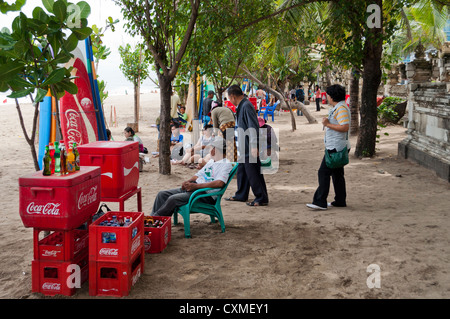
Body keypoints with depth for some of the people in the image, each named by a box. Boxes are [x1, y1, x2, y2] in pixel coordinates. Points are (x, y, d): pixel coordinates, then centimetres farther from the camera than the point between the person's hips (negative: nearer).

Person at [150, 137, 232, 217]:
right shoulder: (211, 161, 22)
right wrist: (188, 182, 1)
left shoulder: (226, 164, -8)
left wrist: (196, 185, -24)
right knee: (162, 194, 1)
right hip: (194, 188, 10)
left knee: (173, 199, -26)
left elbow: (219, 183, -23)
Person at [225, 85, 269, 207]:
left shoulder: (246, 106, -17)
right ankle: (241, 195, 31)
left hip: (250, 148, -10)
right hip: (244, 147, 10)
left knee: (253, 173, -5)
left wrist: (254, 146, -26)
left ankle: (262, 199, 3)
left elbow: (253, 127, -23)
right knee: (241, 171, 18)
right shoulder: (241, 106, 14)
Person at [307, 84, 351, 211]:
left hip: (336, 148, -11)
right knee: (337, 173, 14)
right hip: (336, 147, 11)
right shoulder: (337, 107, 17)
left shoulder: (341, 108, -17)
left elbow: (345, 127, -26)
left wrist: (328, 124, -20)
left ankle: (320, 202, -8)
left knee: (324, 172, -10)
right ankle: (340, 201, 21)